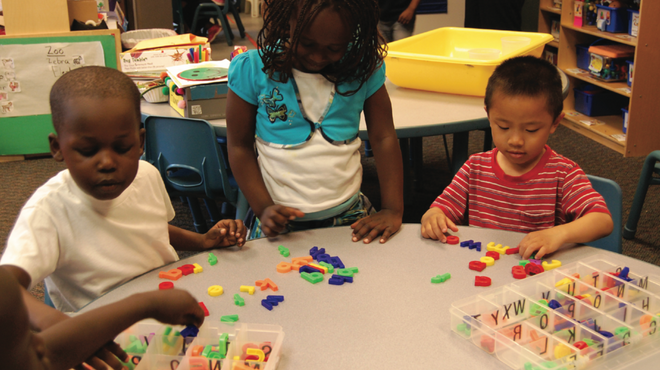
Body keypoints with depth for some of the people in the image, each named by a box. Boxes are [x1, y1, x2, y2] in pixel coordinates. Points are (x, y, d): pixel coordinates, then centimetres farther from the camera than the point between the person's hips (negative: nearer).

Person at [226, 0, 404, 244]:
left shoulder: (363, 68, -1)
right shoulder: (252, 69, -6)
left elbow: (383, 138, 3)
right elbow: (239, 145, 0)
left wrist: (393, 209, -5)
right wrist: (263, 209, -10)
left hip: (349, 215, 3)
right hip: (280, 218, -2)